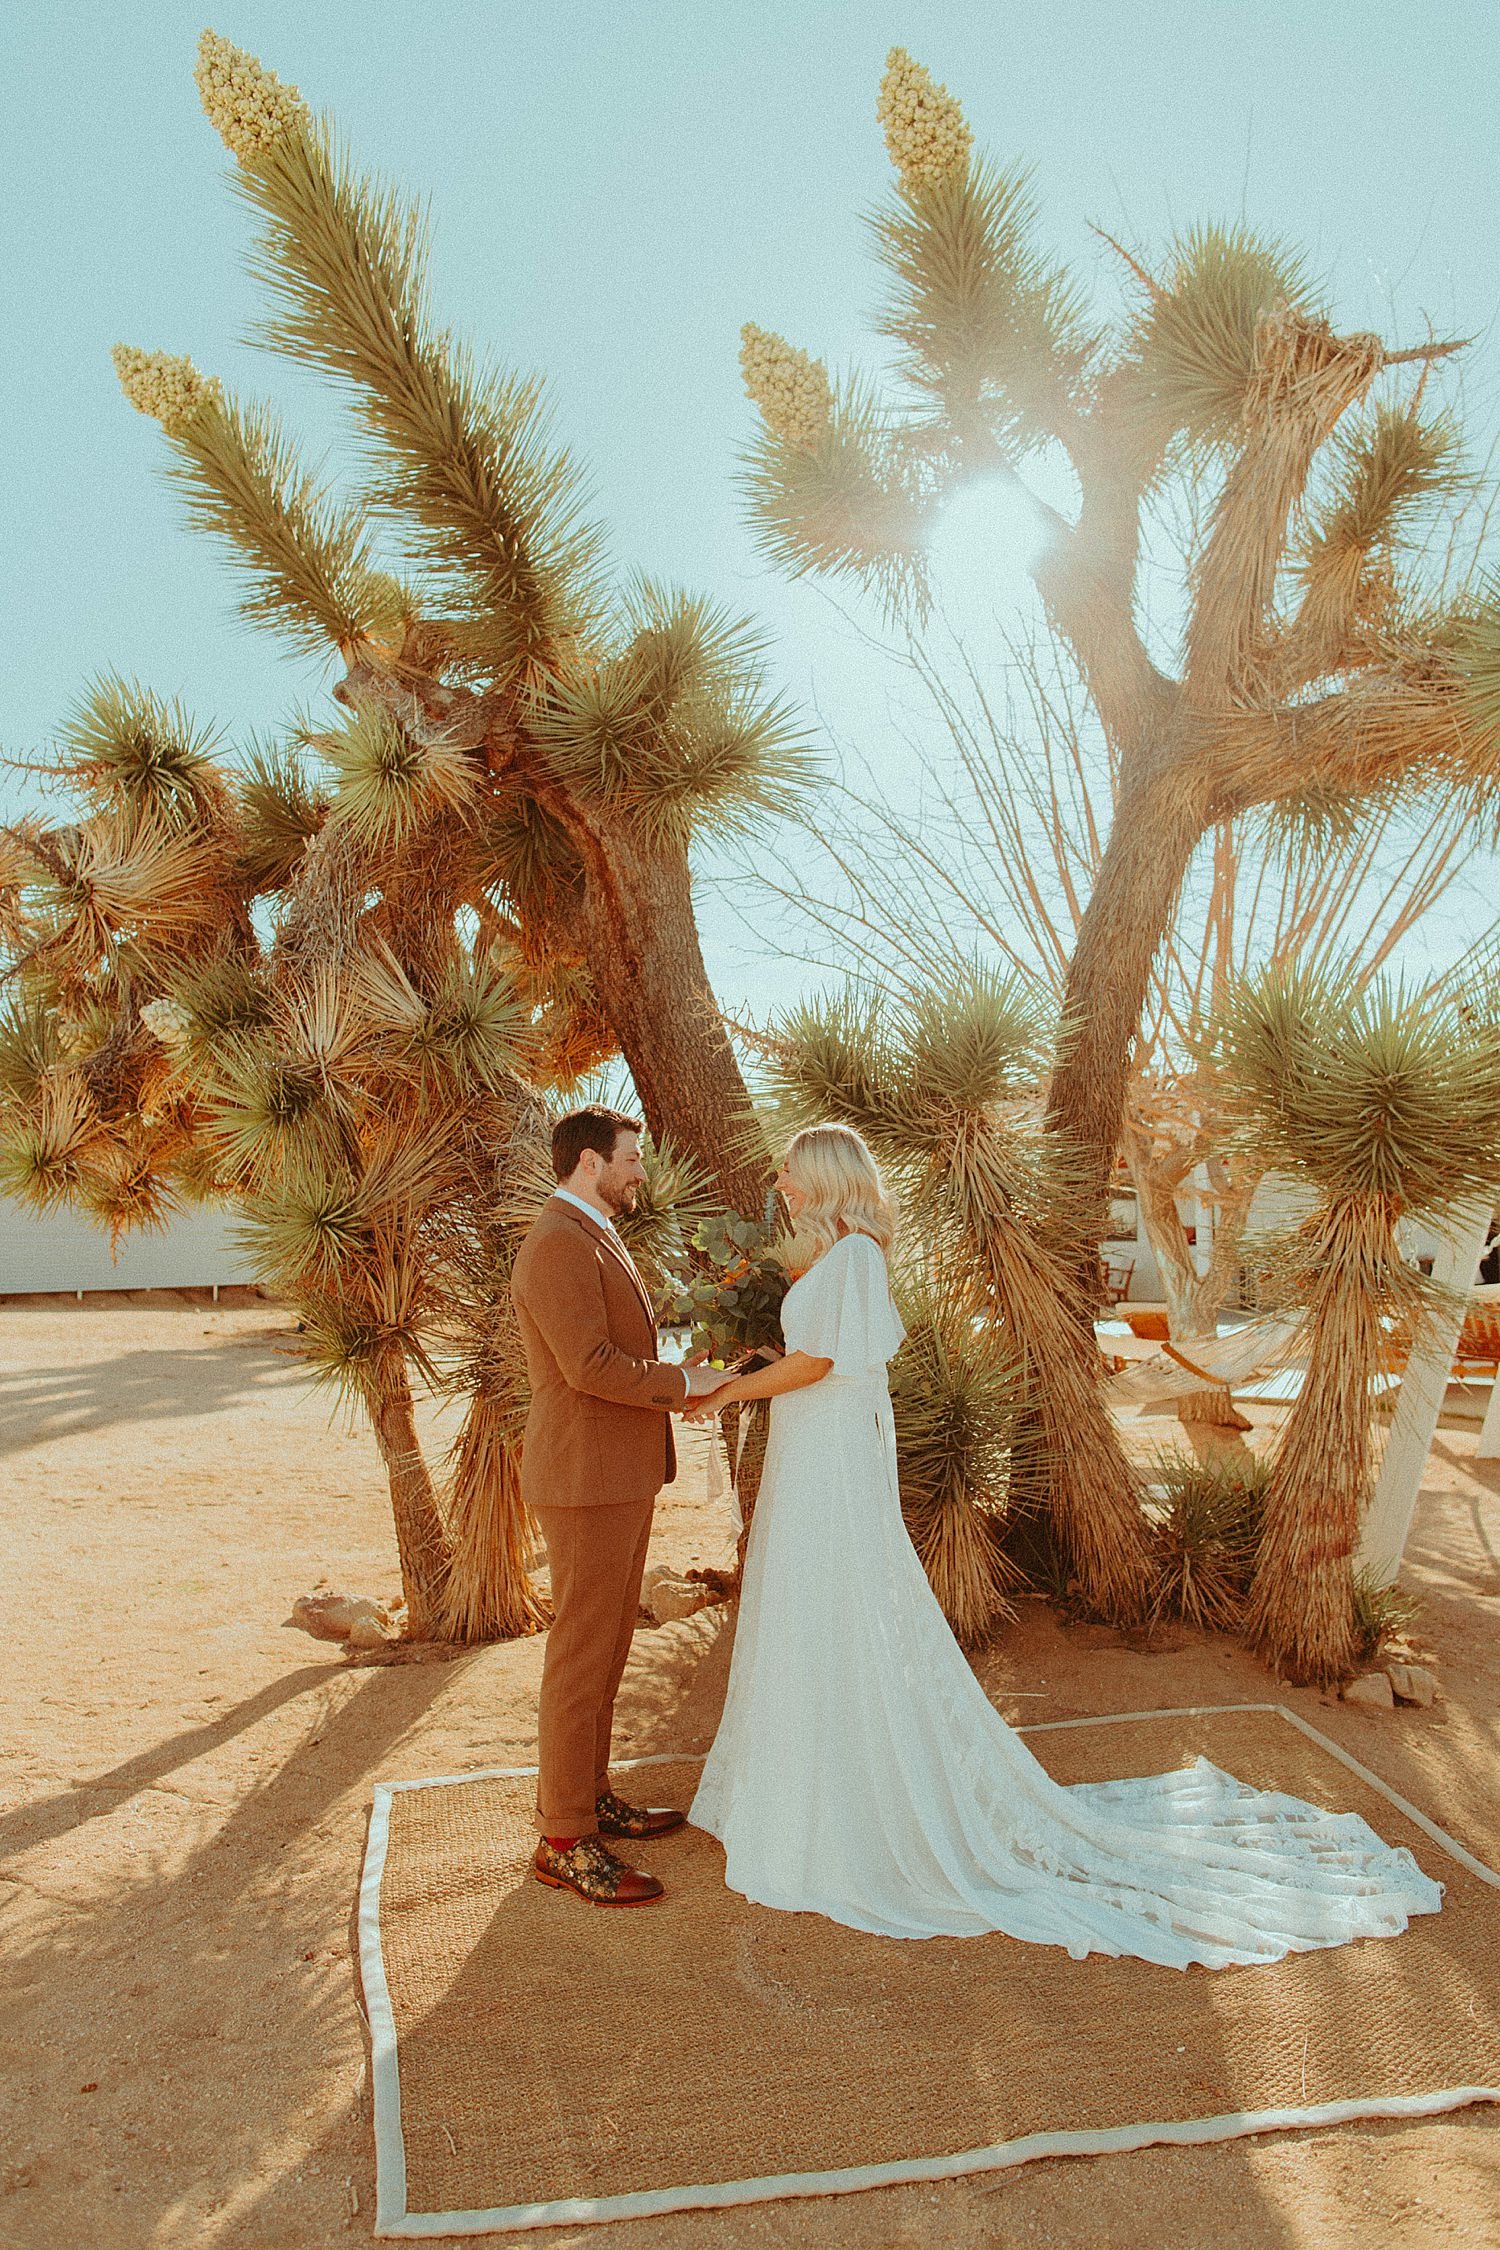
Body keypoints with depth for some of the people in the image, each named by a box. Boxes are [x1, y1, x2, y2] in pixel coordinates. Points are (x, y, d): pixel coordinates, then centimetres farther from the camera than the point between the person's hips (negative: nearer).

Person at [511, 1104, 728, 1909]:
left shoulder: (594, 1238, 16)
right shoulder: (558, 1244, -18)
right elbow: (590, 1367, -25)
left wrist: (675, 1384, 8)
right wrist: (684, 1382, -13)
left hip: (620, 1473, 10)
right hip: (585, 1479, -10)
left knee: (605, 1649, 18)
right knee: (581, 1654, -1)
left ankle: (588, 1794, 31)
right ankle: (564, 1841, 10)